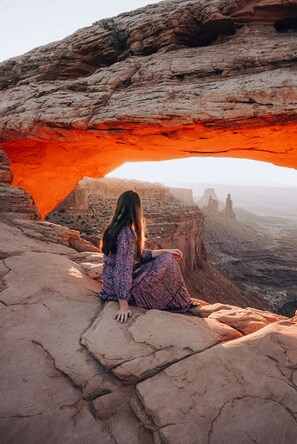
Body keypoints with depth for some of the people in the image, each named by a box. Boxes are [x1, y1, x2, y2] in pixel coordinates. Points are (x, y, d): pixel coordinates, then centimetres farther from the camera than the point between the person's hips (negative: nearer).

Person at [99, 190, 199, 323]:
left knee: (166, 256, 17)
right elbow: (123, 270, -27)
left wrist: (165, 251, 10)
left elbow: (138, 254, 11)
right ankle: (182, 303, 14)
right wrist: (124, 305, -25)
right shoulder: (126, 234, -24)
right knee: (168, 260, -3)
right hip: (123, 287, -9)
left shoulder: (115, 227, 5)